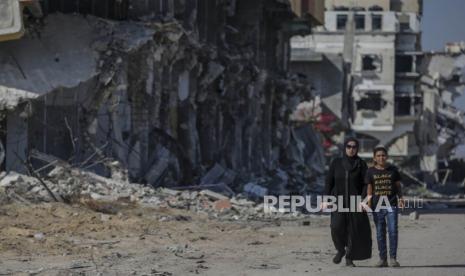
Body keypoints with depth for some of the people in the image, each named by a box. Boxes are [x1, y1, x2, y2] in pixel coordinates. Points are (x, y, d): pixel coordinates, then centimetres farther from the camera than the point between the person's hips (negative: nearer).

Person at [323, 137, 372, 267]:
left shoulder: (361, 164, 1)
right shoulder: (336, 163, 4)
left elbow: (366, 184, -2)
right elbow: (329, 182, 6)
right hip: (339, 201, 0)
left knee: (355, 230, -6)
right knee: (337, 227, -18)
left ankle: (349, 258, 8)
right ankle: (340, 250, 7)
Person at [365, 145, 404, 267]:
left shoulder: (393, 170, 5)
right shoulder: (371, 171, 4)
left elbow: (398, 185, 10)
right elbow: (369, 188, 6)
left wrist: (400, 198, -2)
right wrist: (368, 203, -2)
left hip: (392, 205, -1)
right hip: (377, 206, 1)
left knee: (393, 231, -9)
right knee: (380, 233, 5)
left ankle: (393, 258, -5)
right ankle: (383, 259, 11)